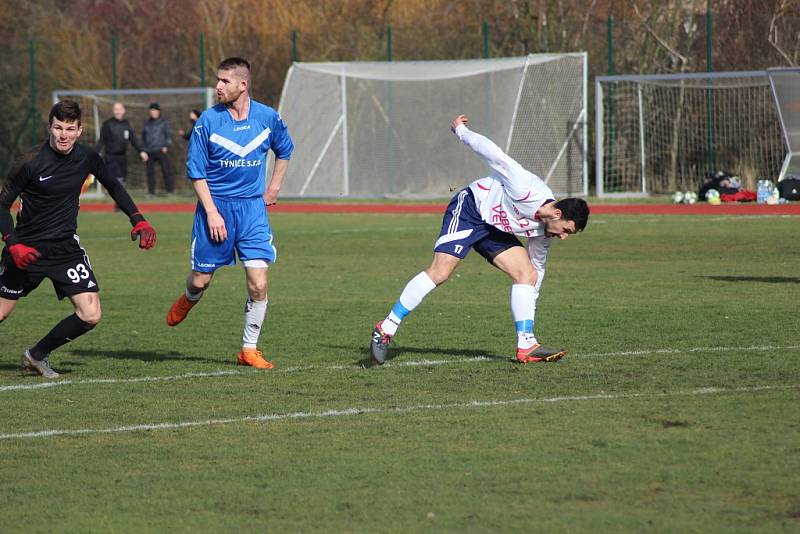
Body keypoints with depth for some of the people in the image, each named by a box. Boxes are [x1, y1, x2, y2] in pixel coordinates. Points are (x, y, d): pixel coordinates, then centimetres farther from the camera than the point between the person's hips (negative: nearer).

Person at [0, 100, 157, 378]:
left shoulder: (87, 157, -4)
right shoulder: (30, 163, -16)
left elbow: (114, 186, 15)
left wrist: (138, 220, 5)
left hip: (66, 248, 3)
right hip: (27, 249, -3)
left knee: (90, 316, -9)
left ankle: (37, 355, 11)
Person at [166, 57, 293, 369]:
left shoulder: (268, 118, -2)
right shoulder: (208, 121, -9)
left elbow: (284, 150, 20)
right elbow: (196, 172, -6)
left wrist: (274, 187, 13)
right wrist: (212, 212, -13)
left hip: (253, 208, 1)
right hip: (216, 206, -1)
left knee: (258, 285, -9)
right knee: (201, 280, 5)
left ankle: (249, 350, 5)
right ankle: (188, 301, 43)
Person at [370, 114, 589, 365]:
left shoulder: (544, 232, -4)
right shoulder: (526, 189, -29)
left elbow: (537, 267, 11)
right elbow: (493, 154, -22)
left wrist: (529, 307, 14)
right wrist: (461, 132, -12)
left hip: (495, 229, 8)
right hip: (469, 209, -8)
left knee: (527, 274, -8)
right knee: (440, 272, -20)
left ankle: (526, 345, -9)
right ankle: (386, 329, -16)